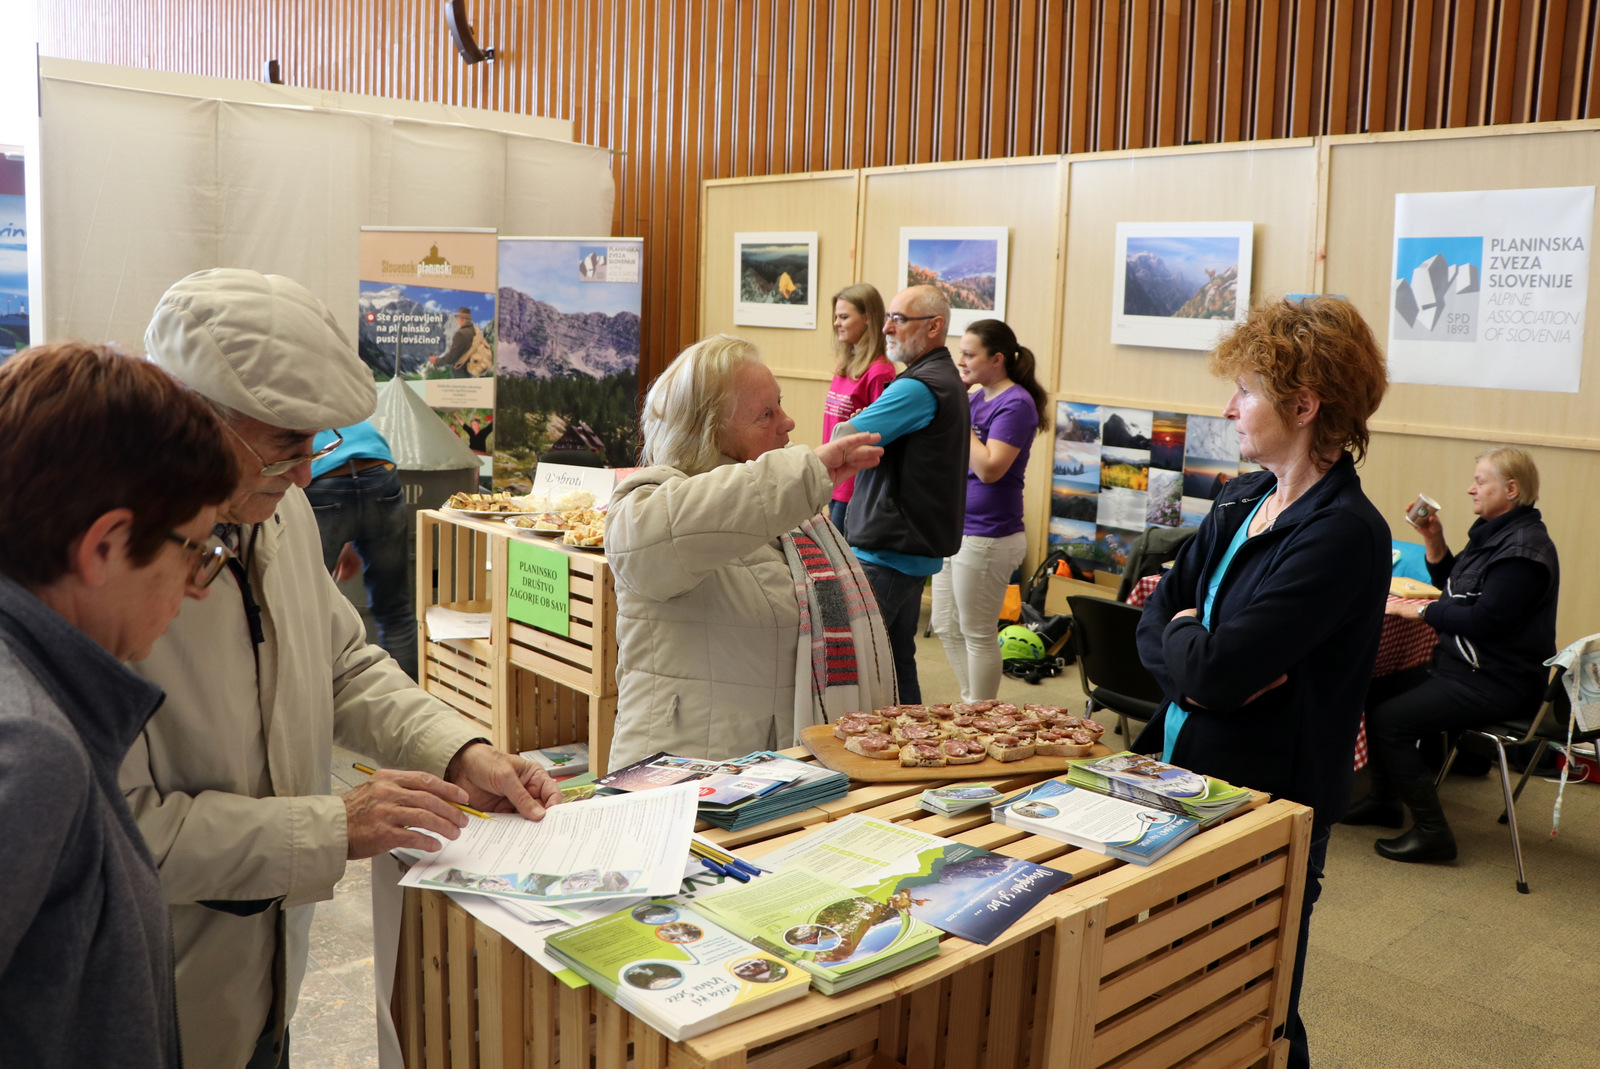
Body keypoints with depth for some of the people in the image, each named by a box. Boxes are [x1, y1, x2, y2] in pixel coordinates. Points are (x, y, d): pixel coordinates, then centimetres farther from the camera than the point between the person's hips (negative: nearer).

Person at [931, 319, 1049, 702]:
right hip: (954, 529, 9)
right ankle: (971, 705, 31)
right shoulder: (975, 397, 10)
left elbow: (989, 468, -24)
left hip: (986, 536, -9)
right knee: (946, 626, 17)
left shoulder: (1016, 404, -15)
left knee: (976, 634, 3)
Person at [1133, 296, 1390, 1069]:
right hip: (1182, 772, 8)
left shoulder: (1344, 533, -21)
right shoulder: (1239, 504, 6)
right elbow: (1153, 626, 5)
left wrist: (1183, 636, -6)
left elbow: (1215, 671, -27)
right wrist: (1205, 663, -15)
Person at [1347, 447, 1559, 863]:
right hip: (1463, 667, 10)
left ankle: (1432, 831, -7)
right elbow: (1452, 586, 19)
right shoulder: (1494, 533, 12)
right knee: (1375, 692, 9)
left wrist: (1420, 610, -16)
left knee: (1388, 720, -17)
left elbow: (1483, 620, -26)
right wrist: (1433, 541, 5)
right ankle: (1385, 800, 21)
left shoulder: (1524, 548, -21)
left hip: (1498, 684, -10)